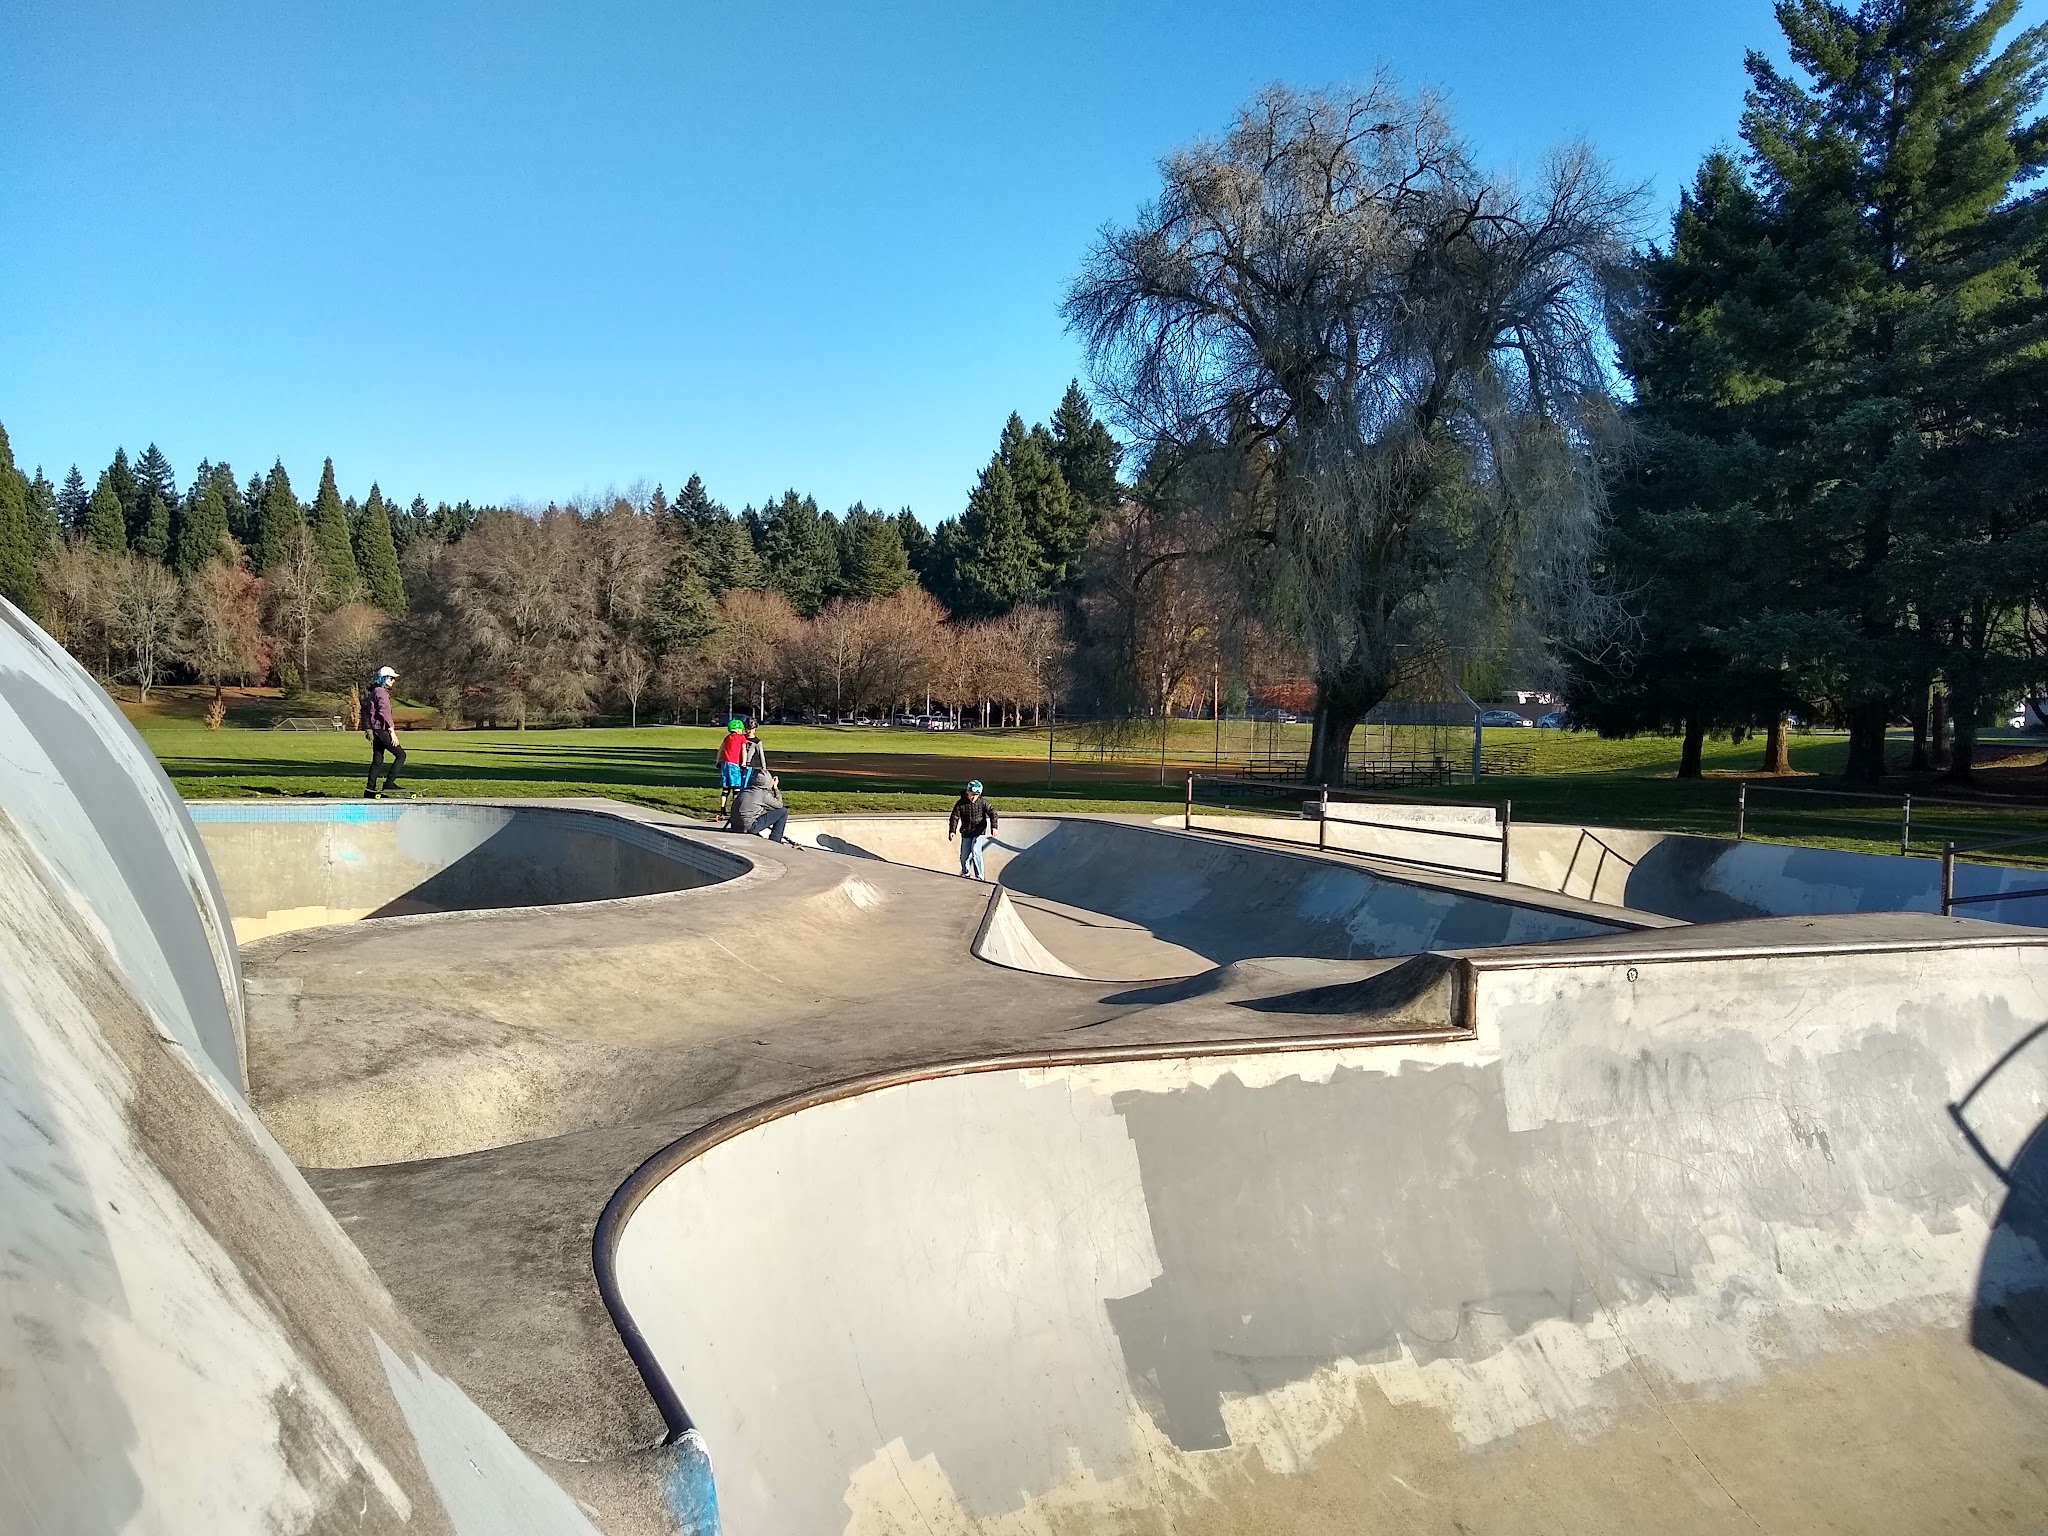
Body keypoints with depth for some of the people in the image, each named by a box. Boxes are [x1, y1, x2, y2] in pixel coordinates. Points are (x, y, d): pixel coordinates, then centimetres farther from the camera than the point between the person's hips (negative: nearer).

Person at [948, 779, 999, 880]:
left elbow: (992, 812, -8)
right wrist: (952, 831, -15)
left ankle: (980, 877, -14)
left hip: (979, 831, -3)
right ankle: (965, 873, 35)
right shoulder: (960, 804, -5)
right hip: (966, 832, 3)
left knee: (975, 851, -21)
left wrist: (993, 827, -21)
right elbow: (954, 817, -5)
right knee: (964, 856, 6)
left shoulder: (982, 803, -7)